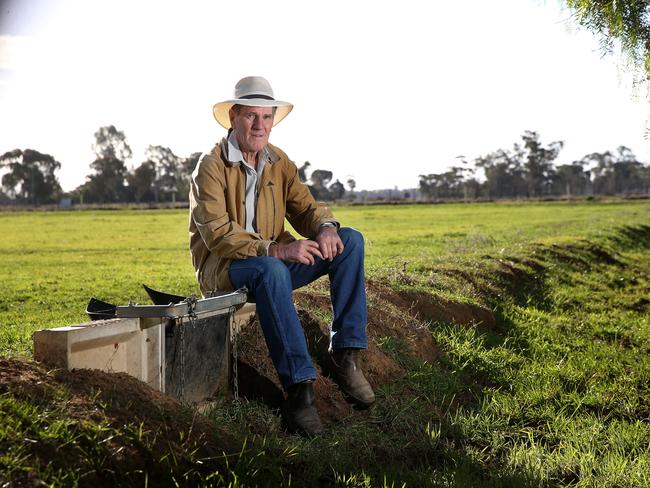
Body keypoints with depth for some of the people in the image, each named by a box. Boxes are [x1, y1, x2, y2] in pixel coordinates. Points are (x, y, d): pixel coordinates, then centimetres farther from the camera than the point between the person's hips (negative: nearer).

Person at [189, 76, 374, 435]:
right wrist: (277, 249, -36)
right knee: (270, 269, -41)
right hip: (222, 270, -7)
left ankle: (345, 354, -16)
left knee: (350, 241, -10)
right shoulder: (211, 166, -12)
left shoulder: (278, 162, 9)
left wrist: (326, 228, -19)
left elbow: (305, 207, 7)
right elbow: (217, 234, -24)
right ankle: (298, 387, -42)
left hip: (275, 260, 7)